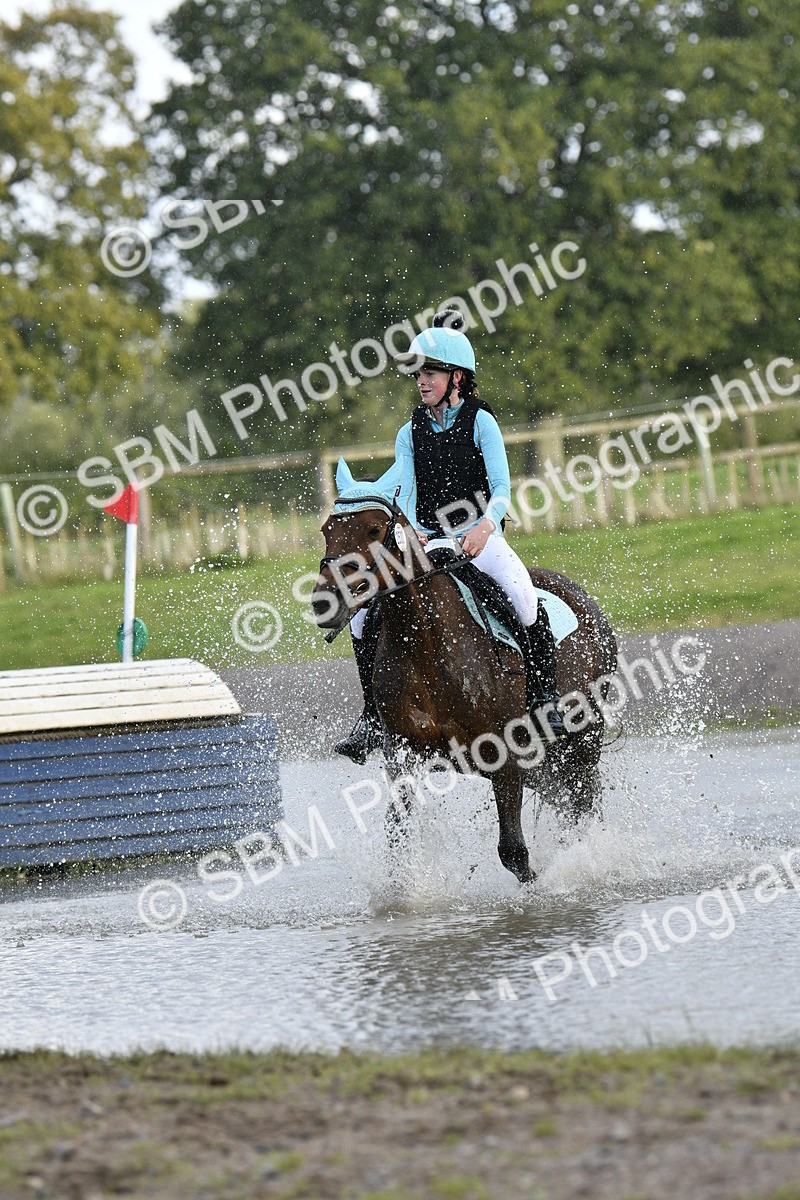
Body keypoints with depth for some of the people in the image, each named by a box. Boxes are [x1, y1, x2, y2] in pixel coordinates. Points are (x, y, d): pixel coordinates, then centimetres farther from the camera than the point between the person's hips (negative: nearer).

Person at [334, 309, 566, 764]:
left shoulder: (480, 421, -2)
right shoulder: (411, 433, 10)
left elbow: (501, 488, -11)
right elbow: (407, 495, 2)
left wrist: (485, 527, -31)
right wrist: (413, 535, -21)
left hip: (479, 536, -4)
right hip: (424, 542, 4)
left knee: (522, 596, -35)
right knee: (364, 611, -14)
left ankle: (547, 696, -21)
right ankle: (373, 717, -4)